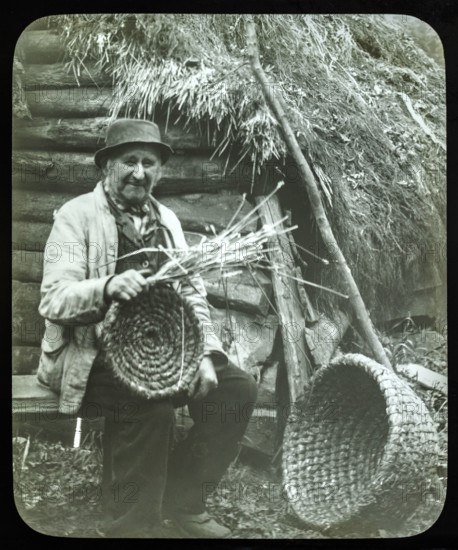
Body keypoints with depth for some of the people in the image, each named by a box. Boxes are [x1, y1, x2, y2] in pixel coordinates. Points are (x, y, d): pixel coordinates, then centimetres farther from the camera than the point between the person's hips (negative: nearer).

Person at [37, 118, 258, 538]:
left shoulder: (166, 220, 13)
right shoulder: (77, 215, -5)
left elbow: (193, 292, 10)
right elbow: (53, 301, -14)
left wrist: (204, 353, -6)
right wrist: (107, 287, -34)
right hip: (92, 353, -6)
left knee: (238, 389, -11)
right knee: (150, 404, -33)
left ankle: (182, 499, 7)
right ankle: (134, 526, -10)